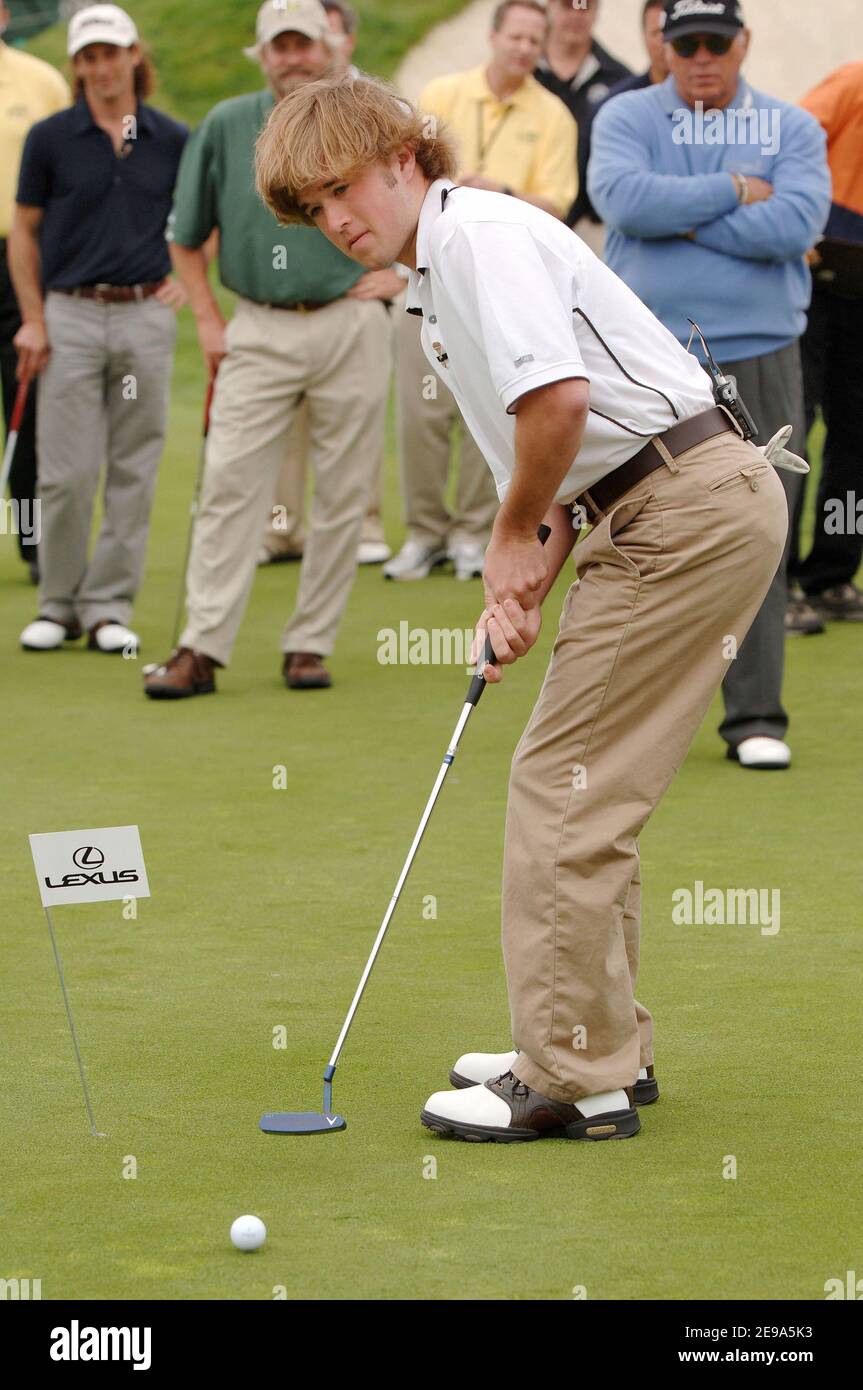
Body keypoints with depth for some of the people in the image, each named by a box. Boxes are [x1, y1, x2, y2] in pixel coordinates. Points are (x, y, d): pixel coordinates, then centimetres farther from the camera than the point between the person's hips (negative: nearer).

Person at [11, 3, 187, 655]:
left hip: (146, 315, 1)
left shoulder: (173, 140, 4)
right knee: (67, 473, -2)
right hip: (71, 315, -1)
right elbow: (25, 233, 5)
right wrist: (33, 321, -2)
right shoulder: (51, 138, 0)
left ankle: (109, 607, 10)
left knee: (133, 469, 3)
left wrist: (186, 279, 3)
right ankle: (58, 605, 11)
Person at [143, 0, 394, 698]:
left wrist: (401, 274, 3)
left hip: (350, 327, 0)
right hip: (259, 333, 0)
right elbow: (186, 238, 12)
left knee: (343, 495, 1)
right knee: (230, 486, -7)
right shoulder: (226, 126, 4)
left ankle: (310, 645, 10)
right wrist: (208, 321, 5)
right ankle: (202, 649, -7)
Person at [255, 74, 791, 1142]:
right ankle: (603, 1044, 25)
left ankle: (575, 1079, -4)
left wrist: (512, 542, -10)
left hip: (690, 509, -10)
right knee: (581, 788, 15)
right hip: (651, 514, 10)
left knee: (563, 783, -8)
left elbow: (560, 396, -26)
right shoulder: (434, 289, 20)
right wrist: (528, 585, 9)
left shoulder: (482, 233, -12)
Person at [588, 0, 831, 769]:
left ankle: (755, 717, 5)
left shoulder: (792, 128, 7)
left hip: (758, 359, 0)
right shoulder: (626, 119, 6)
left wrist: (683, 218, -10)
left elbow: (795, 223, -11)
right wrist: (734, 193, -10)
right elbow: (623, 198, -15)